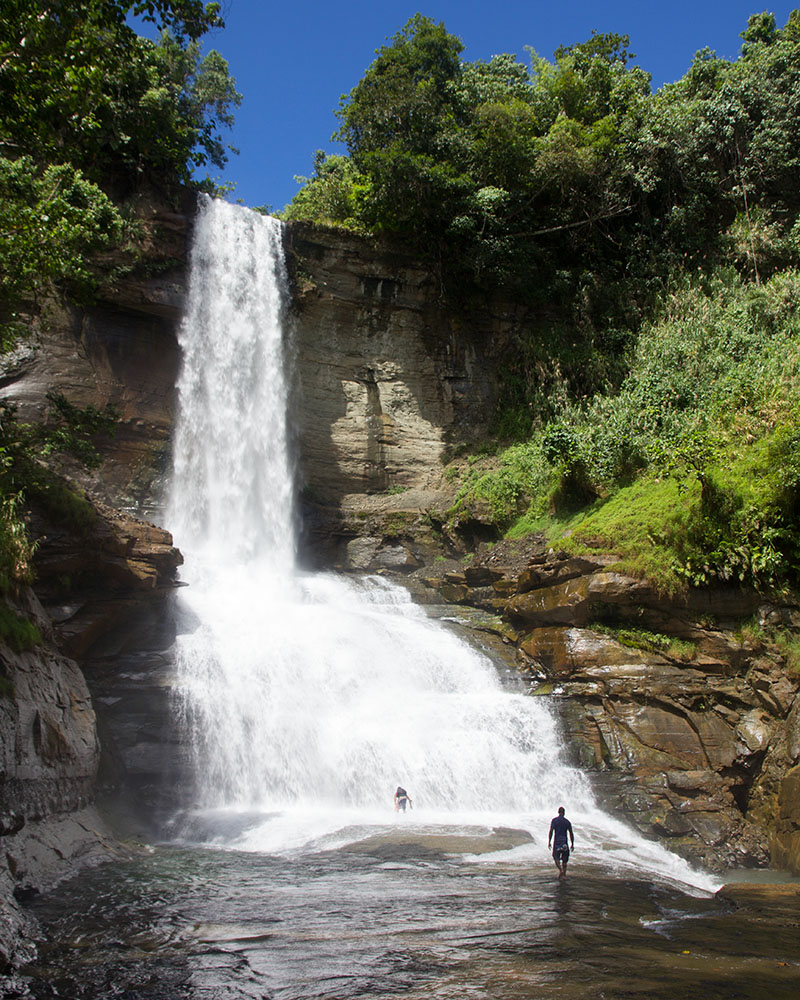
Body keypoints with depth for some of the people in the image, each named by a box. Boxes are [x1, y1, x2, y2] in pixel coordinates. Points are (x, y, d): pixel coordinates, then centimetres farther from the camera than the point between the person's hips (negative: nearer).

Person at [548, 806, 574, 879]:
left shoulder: (554, 820, -2)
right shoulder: (567, 822, 4)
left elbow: (551, 831, -8)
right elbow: (571, 834, 4)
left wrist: (549, 842, -4)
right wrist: (572, 844, 11)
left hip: (556, 842, -2)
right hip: (564, 842, 2)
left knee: (556, 857, 7)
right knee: (564, 859, 11)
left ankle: (560, 870, -15)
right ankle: (564, 874, 10)